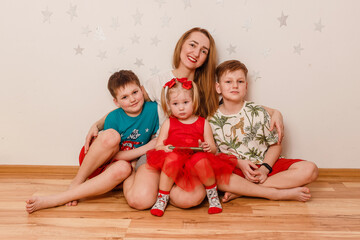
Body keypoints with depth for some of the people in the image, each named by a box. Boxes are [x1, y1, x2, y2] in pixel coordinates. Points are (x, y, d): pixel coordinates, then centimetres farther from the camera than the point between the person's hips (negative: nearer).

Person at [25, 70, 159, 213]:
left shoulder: (153, 109, -7)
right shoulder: (114, 118, -13)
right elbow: (112, 153, -15)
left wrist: (155, 144, -17)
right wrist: (144, 149, -20)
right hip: (93, 162, -2)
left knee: (123, 169, -38)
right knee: (111, 135, -34)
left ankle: (52, 200, -34)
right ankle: (76, 182, -22)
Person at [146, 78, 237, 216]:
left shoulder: (203, 123, 11)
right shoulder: (168, 124, 12)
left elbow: (213, 149, 9)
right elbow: (158, 146, 8)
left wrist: (208, 147, -15)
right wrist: (164, 148, -16)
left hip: (194, 168, 0)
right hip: (175, 166, 0)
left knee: (201, 159, -33)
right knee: (172, 157, -33)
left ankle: (213, 195, -8)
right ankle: (162, 199, -18)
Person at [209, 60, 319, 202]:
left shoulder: (258, 113, 0)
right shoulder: (213, 121, -1)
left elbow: (275, 145, 3)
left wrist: (265, 168, -13)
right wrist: (239, 163, -15)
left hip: (265, 164, 2)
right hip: (235, 170, -2)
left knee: (310, 170, -19)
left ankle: (241, 191, -24)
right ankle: (279, 193, -28)